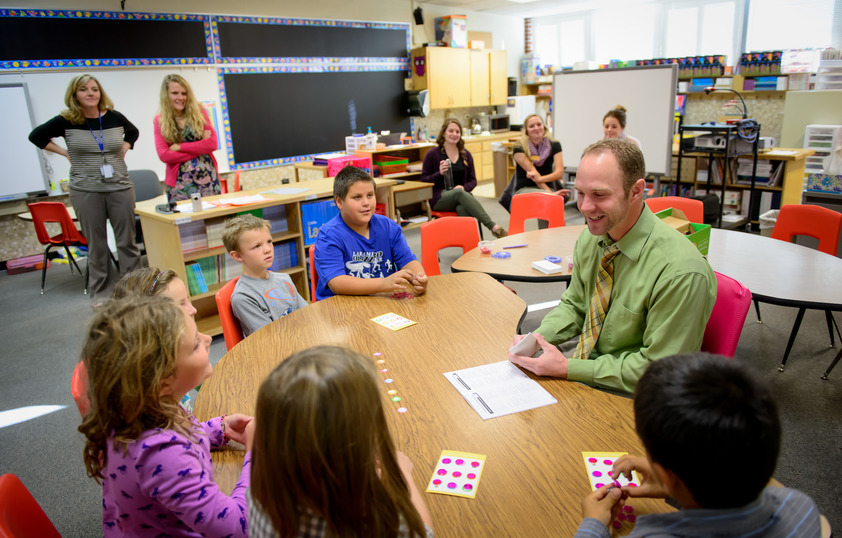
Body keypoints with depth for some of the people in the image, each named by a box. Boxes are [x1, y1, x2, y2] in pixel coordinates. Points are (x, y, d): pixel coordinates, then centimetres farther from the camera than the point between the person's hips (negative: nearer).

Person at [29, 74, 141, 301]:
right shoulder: (66, 121, -2)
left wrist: (124, 148, 8)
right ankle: (99, 293, 18)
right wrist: (65, 152, 0)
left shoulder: (115, 117, 4)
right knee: (96, 244, 6)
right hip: (85, 191, -1)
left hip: (120, 188, 1)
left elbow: (133, 132, 24)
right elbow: (36, 136, 8)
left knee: (127, 241, 4)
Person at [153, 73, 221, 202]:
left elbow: (212, 143, -5)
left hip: (207, 177, 1)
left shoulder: (198, 111, 4)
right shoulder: (159, 121, 4)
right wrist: (200, 148, -8)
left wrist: (179, 147, -9)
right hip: (179, 182, 0)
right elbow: (163, 155, -6)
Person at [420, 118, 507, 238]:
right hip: (439, 198, -3)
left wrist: (463, 187, -7)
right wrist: (439, 173, -14)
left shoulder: (466, 154, 16)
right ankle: (493, 227, -46)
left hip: (462, 194, 3)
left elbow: (473, 180, 16)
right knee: (459, 193, -38)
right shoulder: (432, 154, 5)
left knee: (463, 209, -37)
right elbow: (424, 179, 5)